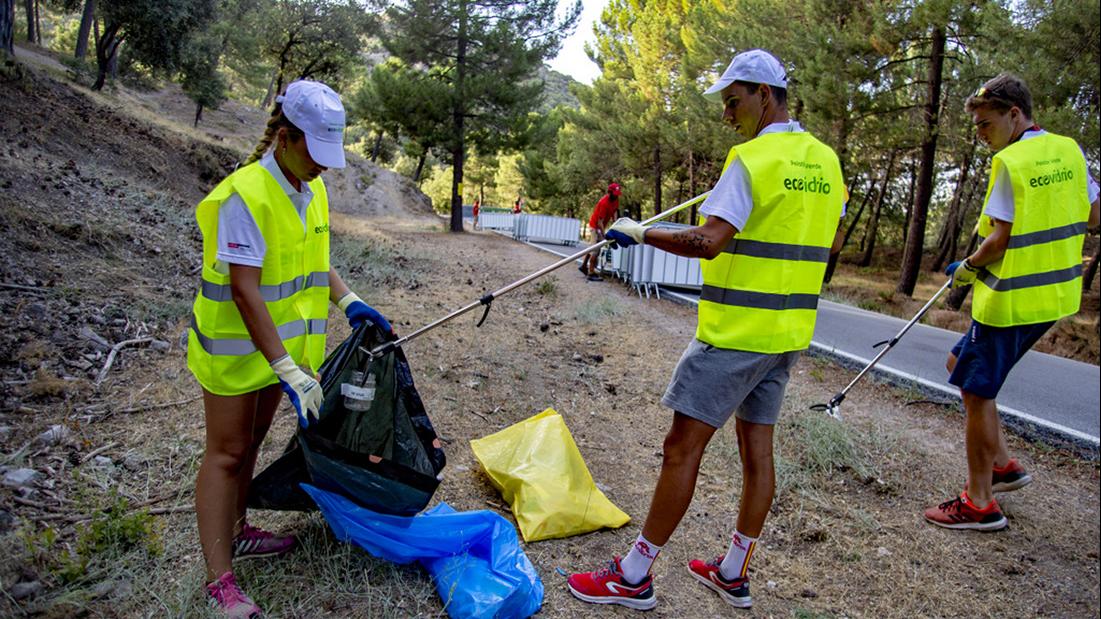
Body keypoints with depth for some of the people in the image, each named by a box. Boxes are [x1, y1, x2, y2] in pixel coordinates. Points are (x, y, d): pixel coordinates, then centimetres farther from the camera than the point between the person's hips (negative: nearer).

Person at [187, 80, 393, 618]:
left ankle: (236, 534, 37)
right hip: (235, 345, -7)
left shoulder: (312, 190, 1)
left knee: (251, 442, 20)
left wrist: (350, 303, 2)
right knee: (226, 453, 1)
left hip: (279, 342, 7)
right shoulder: (245, 195, -25)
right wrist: (289, 371, -30)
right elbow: (244, 291, -28)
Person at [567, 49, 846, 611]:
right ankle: (733, 574, 28)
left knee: (682, 447, -2)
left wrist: (640, 232, -13)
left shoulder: (754, 159, -15)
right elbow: (832, 241, 21)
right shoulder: (825, 160, 11)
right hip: (789, 332, 9)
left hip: (736, 332, -9)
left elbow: (708, 241, -25)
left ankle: (633, 577, 8)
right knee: (756, 448, 14)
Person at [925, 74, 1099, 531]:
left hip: (1012, 300, -9)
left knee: (977, 392, 2)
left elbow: (999, 240, -18)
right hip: (1056, 294, 9)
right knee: (961, 365, 21)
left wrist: (967, 268, -1)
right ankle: (1003, 464, 26)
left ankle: (980, 504, 12)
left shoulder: (1010, 162, -17)